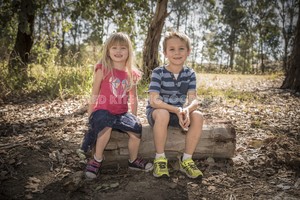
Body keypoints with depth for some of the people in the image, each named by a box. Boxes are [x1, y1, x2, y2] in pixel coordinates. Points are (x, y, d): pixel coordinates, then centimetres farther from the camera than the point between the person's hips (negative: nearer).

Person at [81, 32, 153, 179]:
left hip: (122, 113, 4)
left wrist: (134, 116, 14)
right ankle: (97, 160, -9)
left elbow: (133, 98, 16)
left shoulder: (132, 74, 5)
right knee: (105, 127, -35)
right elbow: (94, 95, 0)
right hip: (103, 111, -3)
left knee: (136, 129, -20)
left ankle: (133, 160, 7)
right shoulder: (102, 69, -5)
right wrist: (90, 115, 0)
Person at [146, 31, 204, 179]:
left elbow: (193, 100, -13)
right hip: (156, 111, -3)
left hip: (179, 112, 4)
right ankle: (160, 159, -20)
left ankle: (186, 160, -12)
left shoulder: (189, 74, -3)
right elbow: (154, 101, -24)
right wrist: (177, 110, -35)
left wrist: (186, 110, -37)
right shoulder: (158, 72, -15)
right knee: (162, 114, -38)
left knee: (198, 116, -24)